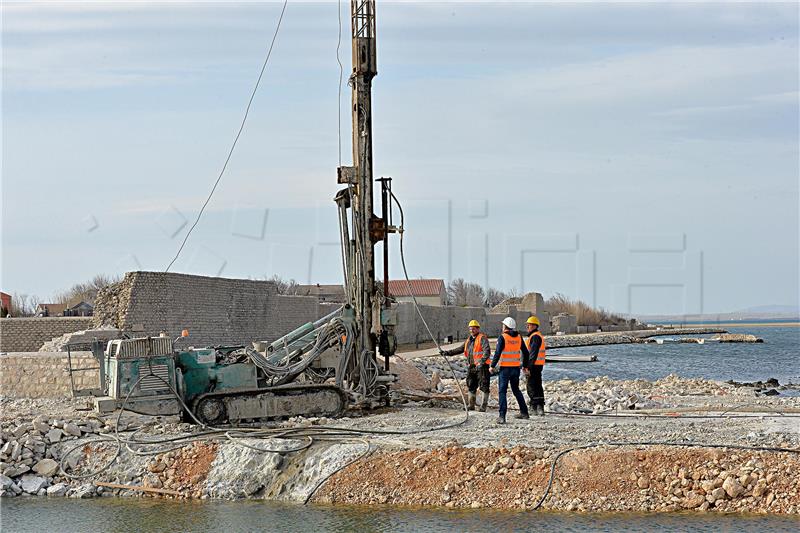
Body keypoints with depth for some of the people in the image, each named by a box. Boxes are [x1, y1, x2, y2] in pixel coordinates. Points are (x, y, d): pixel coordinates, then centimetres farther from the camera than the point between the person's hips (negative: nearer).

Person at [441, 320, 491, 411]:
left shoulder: (482, 338, -8)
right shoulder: (469, 340, 17)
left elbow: (487, 351, -20)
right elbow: (461, 349, 26)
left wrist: (482, 362, -33)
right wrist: (448, 352, 20)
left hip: (482, 366, -8)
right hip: (472, 366, 8)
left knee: (484, 387, -5)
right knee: (471, 386, 12)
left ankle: (483, 406, -2)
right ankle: (471, 405, 20)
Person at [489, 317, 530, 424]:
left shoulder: (502, 337, -10)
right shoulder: (519, 337, 7)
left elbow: (497, 353, -16)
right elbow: (525, 352, 11)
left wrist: (492, 366, -8)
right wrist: (525, 366, 21)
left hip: (505, 368, -5)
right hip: (516, 368, 5)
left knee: (502, 391, -3)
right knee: (516, 390, 21)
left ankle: (502, 416, -12)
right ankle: (524, 412, 25)